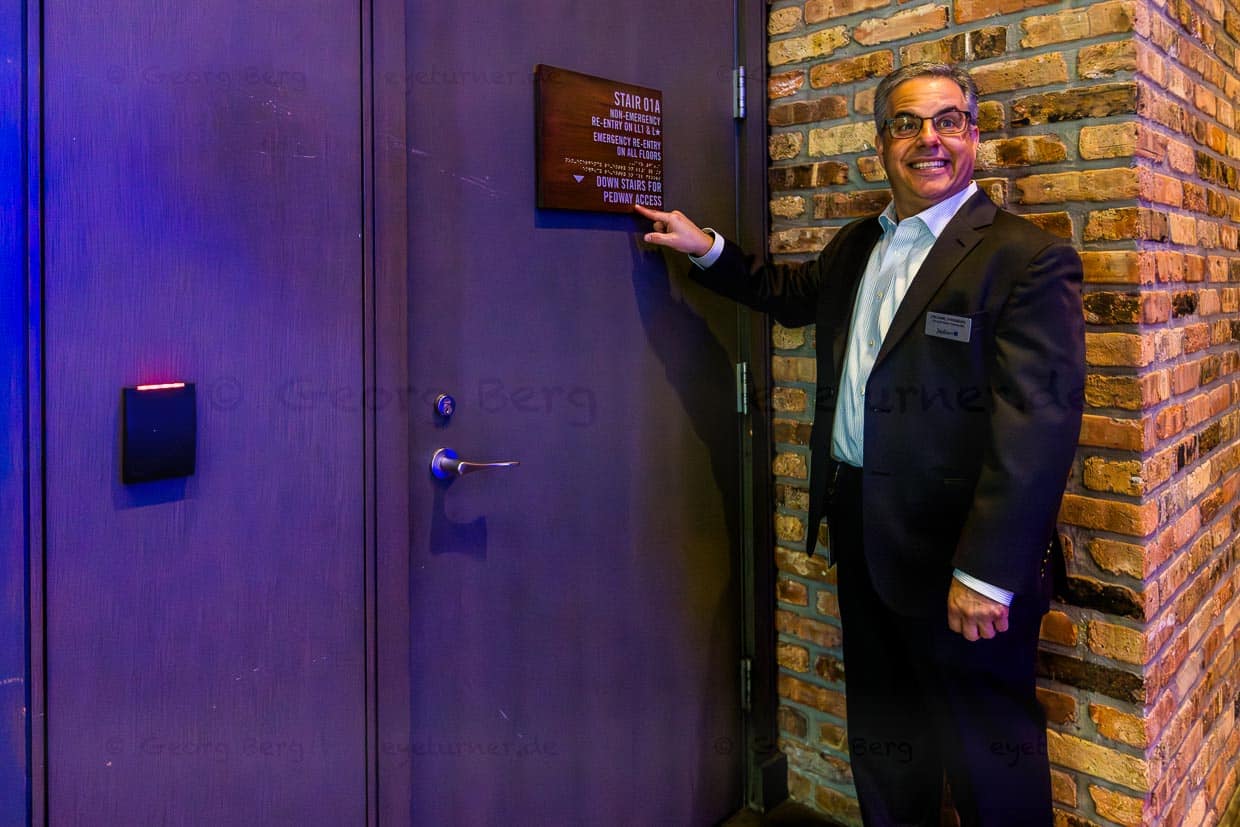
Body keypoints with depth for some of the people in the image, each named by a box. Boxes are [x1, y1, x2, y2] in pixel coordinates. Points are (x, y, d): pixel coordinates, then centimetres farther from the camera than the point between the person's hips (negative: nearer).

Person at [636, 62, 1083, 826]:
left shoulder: (1028, 258, -13)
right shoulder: (857, 247, 11)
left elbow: (1039, 424, -20)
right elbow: (793, 294, 31)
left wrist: (987, 573, -23)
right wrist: (707, 248, 18)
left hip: (955, 547, -7)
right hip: (860, 530, 7)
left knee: (988, 754, 8)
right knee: (882, 738, 22)